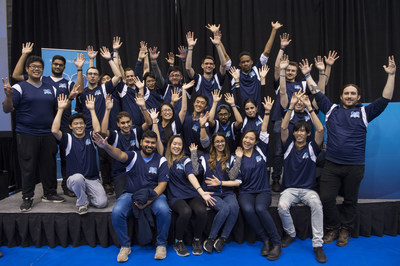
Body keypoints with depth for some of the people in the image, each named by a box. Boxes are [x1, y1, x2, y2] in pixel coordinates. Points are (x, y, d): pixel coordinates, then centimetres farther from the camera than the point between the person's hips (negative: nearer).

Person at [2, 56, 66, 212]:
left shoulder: (50, 88, 14)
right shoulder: (19, 87, 0)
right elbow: (7, 109, -6)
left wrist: (70, 98, 3)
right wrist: (8, 96, -24)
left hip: (47, 134, 4)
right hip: (27, 135, -4)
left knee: (49, 165, 10)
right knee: (28, 167, 2)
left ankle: (49, 194, 24)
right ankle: (27, 198, 15)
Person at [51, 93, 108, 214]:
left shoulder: (90, 137, 7)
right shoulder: (68, 139, 5)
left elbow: (98, 130, -17)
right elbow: (54, 130, -14)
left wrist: (92, 109, -17)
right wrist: (61, 109, -13)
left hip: (93, 179, 1)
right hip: (74, 180, -1)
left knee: (101, 203, -18)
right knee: (78, 178, -39)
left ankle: (87, 196, 16)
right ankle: (82, 202, -10)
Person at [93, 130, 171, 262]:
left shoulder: (161, 160, 3)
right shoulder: (133, 156, 3)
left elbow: (162, 184, -3)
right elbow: (120, 155, -20)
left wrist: (149, 200, -18)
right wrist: (106, 147, -43)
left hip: (154, 194, 0)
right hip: (131, 194, 1)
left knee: (164, 210, -31)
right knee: (116, 212, -26)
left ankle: (161, 244, -4)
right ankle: (125, 246, 0)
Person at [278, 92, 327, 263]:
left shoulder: (312, 147, 5)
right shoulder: (289, 146, 7)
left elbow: (320, 130, -11)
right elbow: (283, 128, -7)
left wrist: (309, 107, -14)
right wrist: (292, 106, -14)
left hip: (308, 189, 0)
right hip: (290, 189, 1)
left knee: (316, 204, -33)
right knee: (282, 206, -30)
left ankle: (318, 244, -22)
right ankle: (290, 234, 0)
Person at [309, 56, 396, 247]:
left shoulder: (364, 112, 7)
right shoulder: (332, 110, 10)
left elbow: (385, 100, -1)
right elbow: (317, 94, 12)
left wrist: (391, 75, -6)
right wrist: (308, 75, 11)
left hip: (355, 166, -1)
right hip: (331, 165, 1)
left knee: (350, 201, 10)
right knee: (326, 198, -2)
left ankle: (345, 231, 29)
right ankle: (333, 228, 20)